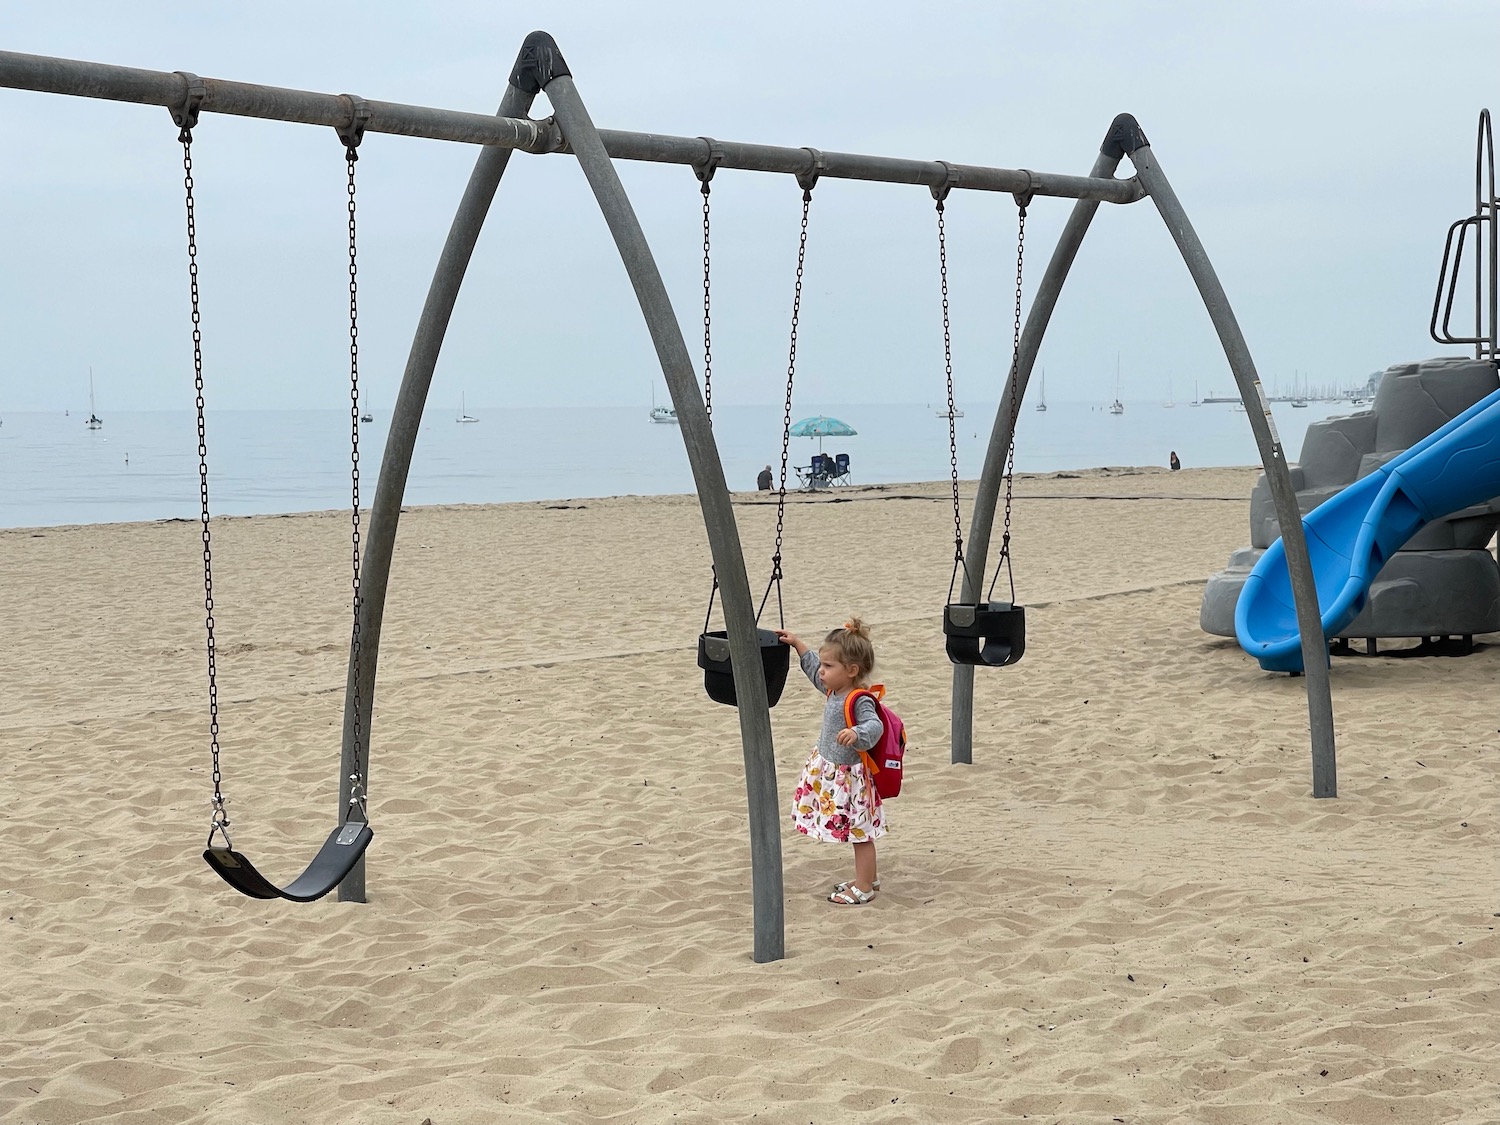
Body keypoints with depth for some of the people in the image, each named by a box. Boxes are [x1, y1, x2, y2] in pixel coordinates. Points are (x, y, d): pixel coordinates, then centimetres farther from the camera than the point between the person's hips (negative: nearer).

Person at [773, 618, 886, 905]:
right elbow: (813, 668, 21)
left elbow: (874, 726, -40)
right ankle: (868, 878, 33)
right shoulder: (835, 690, 3)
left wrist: (856, 733, -58)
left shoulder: (860, 701, -24)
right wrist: (797, 644, 23)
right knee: (858, 832, 21)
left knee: (860, 833, 3)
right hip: (829, 771, 9)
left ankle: (864, 888, 12)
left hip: (849, 777, -9)